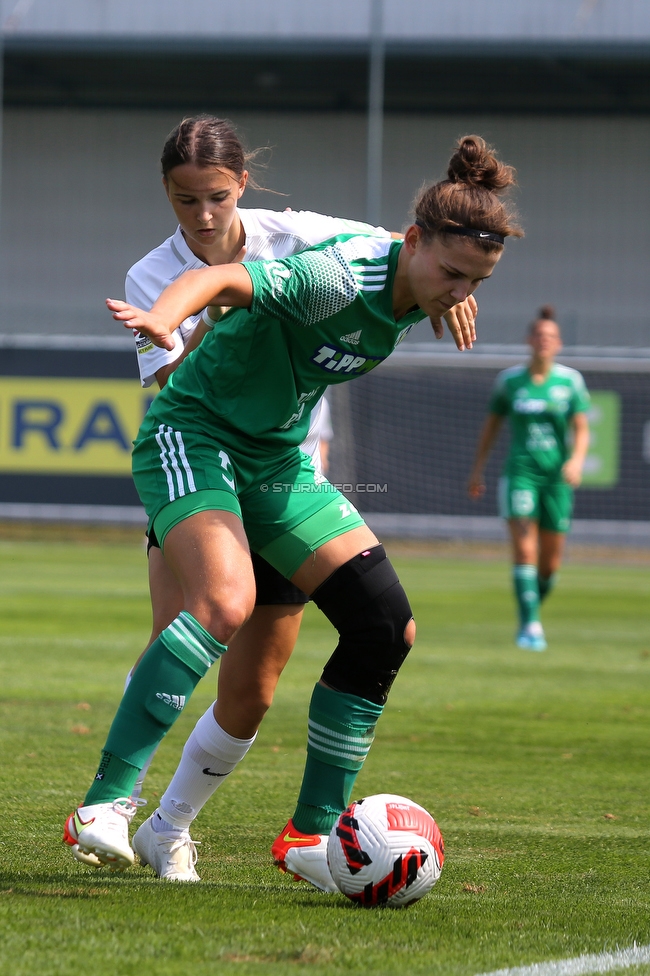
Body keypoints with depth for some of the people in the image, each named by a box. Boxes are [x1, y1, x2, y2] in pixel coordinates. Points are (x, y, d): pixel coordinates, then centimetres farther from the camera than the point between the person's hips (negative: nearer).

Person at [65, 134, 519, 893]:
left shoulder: (413, 293, -3)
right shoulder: (342, 277, -29)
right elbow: (222, 279, -44)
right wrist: (162, 320, -62)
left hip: (279, 460, 9)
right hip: (193, 432, -8)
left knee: (386, 625, -4)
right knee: (225, 604, -33)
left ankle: (310, 835, 6)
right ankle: (105, 804, -33)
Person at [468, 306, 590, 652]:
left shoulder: (570, 380, 2)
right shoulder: (509, 380, 3)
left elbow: (582, 429, -2)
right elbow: (492, 423, 14)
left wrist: (576, 459, -21)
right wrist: (477, 469, 13)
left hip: (557, 477, 1)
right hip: (520, 471, -1)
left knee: (550, 564, 5)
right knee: (524, 550, -17)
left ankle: (533, 608, 31)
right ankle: (530, 626, -19)